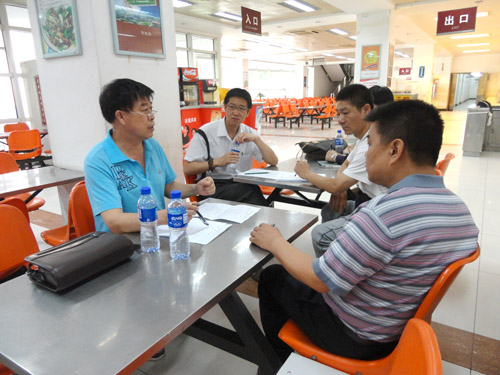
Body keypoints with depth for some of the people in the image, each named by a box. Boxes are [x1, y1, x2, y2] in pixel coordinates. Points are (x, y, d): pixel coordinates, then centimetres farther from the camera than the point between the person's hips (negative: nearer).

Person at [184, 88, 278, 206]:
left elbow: (273, 162, 2)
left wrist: (256, 139, -12)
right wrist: (217, 162, -18)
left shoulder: (250, 133, 10)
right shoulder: (206, 132, -2)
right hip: (214, 186, -3)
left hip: (243, 185, 4)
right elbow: (187, 169, -6)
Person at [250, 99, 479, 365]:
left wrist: (275, 242, -10)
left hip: (355, 338, -8)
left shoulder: (383, 213, -35)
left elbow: (320, 280, -26)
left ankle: (281, 359, 35)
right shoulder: (462, 210, -7)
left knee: (271, 277, 13)